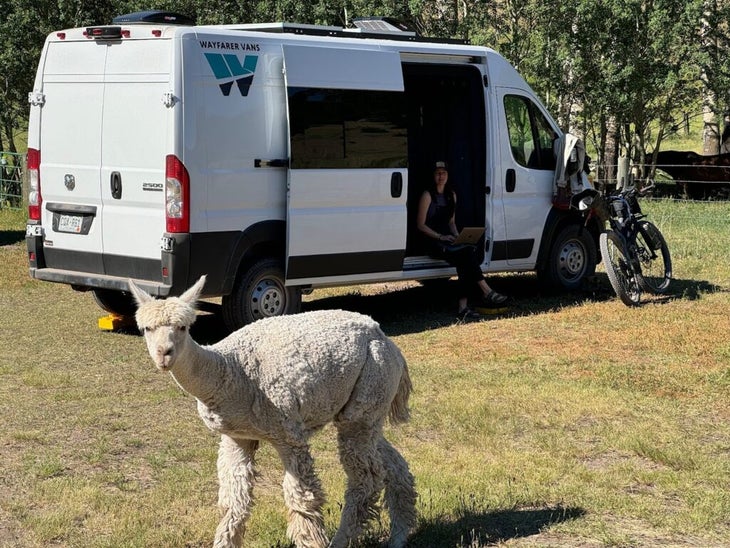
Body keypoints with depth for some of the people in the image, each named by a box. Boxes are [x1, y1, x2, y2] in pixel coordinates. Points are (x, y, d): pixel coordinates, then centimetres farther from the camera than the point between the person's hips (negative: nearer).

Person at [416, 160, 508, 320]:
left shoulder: (451, 195, 17)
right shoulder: (427, 196, -3)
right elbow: (421, 224, -6)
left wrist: (456, 236, 1)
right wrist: (441, 237, -16)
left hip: (448, 239, 5)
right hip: (433, 242, -5)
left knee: (464, 261, -29)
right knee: (468, 252, -30)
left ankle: (463, 307, -36)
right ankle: (487, 292, -30)